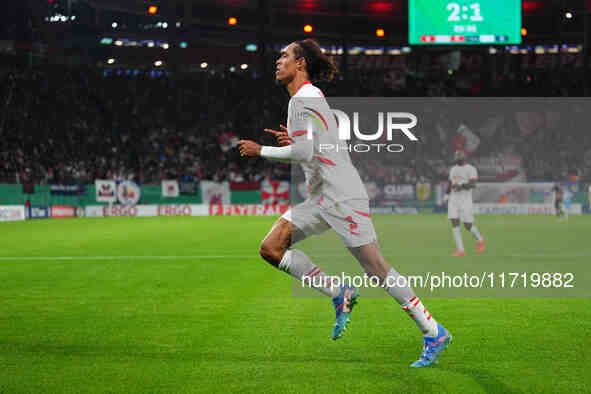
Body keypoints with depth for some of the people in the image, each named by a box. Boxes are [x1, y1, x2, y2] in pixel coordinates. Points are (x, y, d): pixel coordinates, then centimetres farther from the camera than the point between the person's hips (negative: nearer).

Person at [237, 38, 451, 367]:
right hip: (322, 198, 10)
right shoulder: (311, 96, 18)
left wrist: (261, 151, -9)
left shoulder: (303, 99, -11)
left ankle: (435, 333, -1)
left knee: (375, 267, -9)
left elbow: (305, 153, -20)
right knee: (271, 248, 0)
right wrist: (295, 140, 14)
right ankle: (340, 296, 2)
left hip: (342, 196, -10)